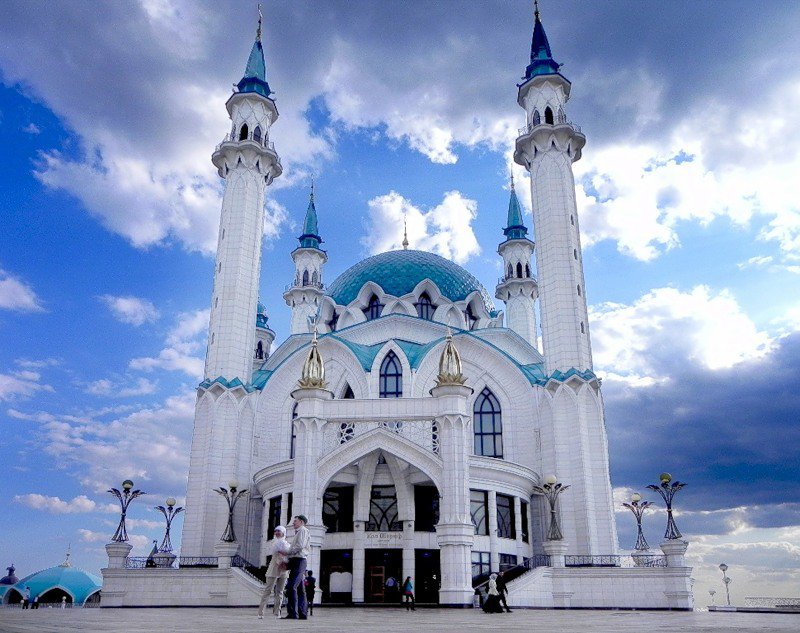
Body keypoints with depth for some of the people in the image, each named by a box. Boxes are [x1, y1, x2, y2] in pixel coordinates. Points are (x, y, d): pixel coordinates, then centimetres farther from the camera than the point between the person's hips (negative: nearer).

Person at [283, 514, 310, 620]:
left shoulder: (303, 530, -2)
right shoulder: (298, 533, 26)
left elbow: (300, 546, -15)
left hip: (298, 561, -10)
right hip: (296, 561, 10)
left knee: (291, 586, -17)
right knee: (299, 588, 8)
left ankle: (292, 613, -22)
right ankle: (303, 613, 9)